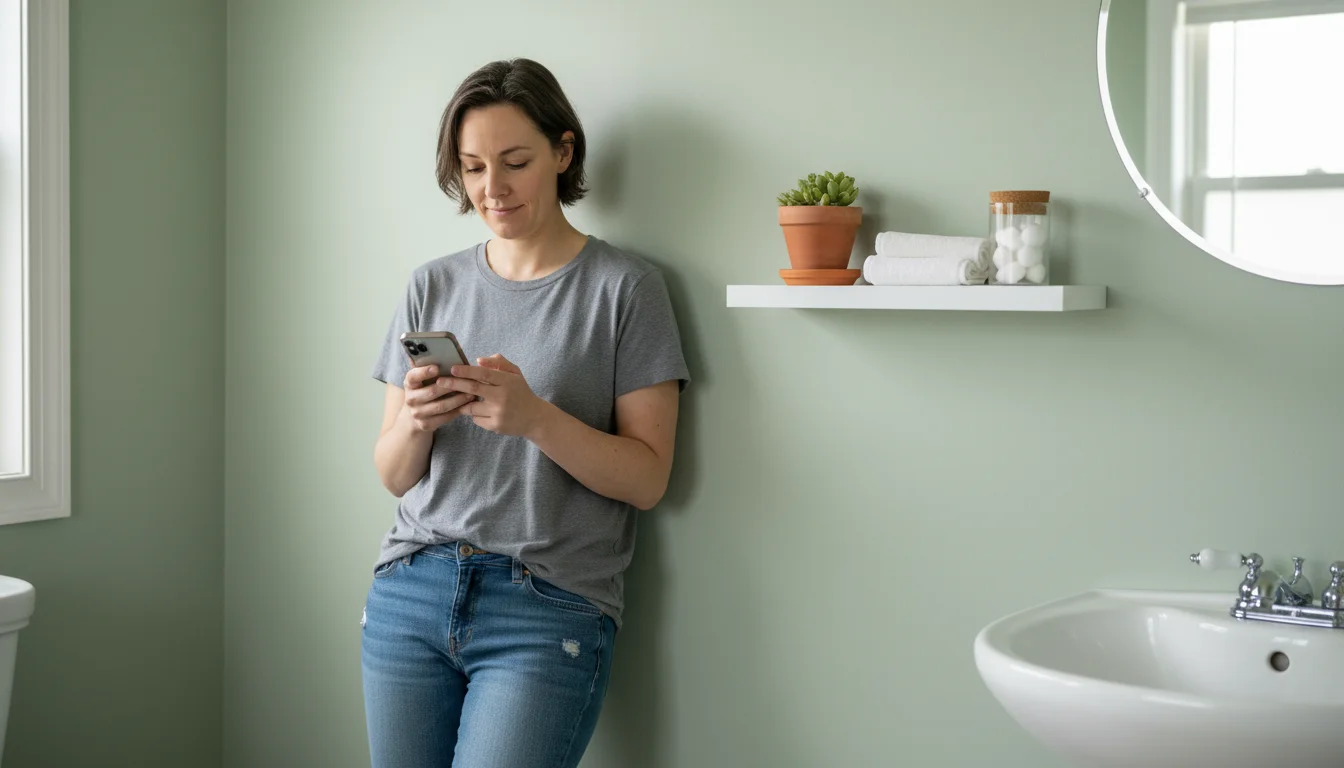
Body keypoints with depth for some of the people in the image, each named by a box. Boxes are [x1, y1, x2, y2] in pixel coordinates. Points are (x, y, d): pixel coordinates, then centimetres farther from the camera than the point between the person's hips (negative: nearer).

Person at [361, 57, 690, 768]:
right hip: (409, 592, 4)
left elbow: (647, 481, -5)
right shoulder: (432, 286, 10)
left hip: (549, 606, -4)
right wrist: (415, 423, -11)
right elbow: (393, 476, 11)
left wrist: (535, 417, -20)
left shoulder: (625, 286, -2)